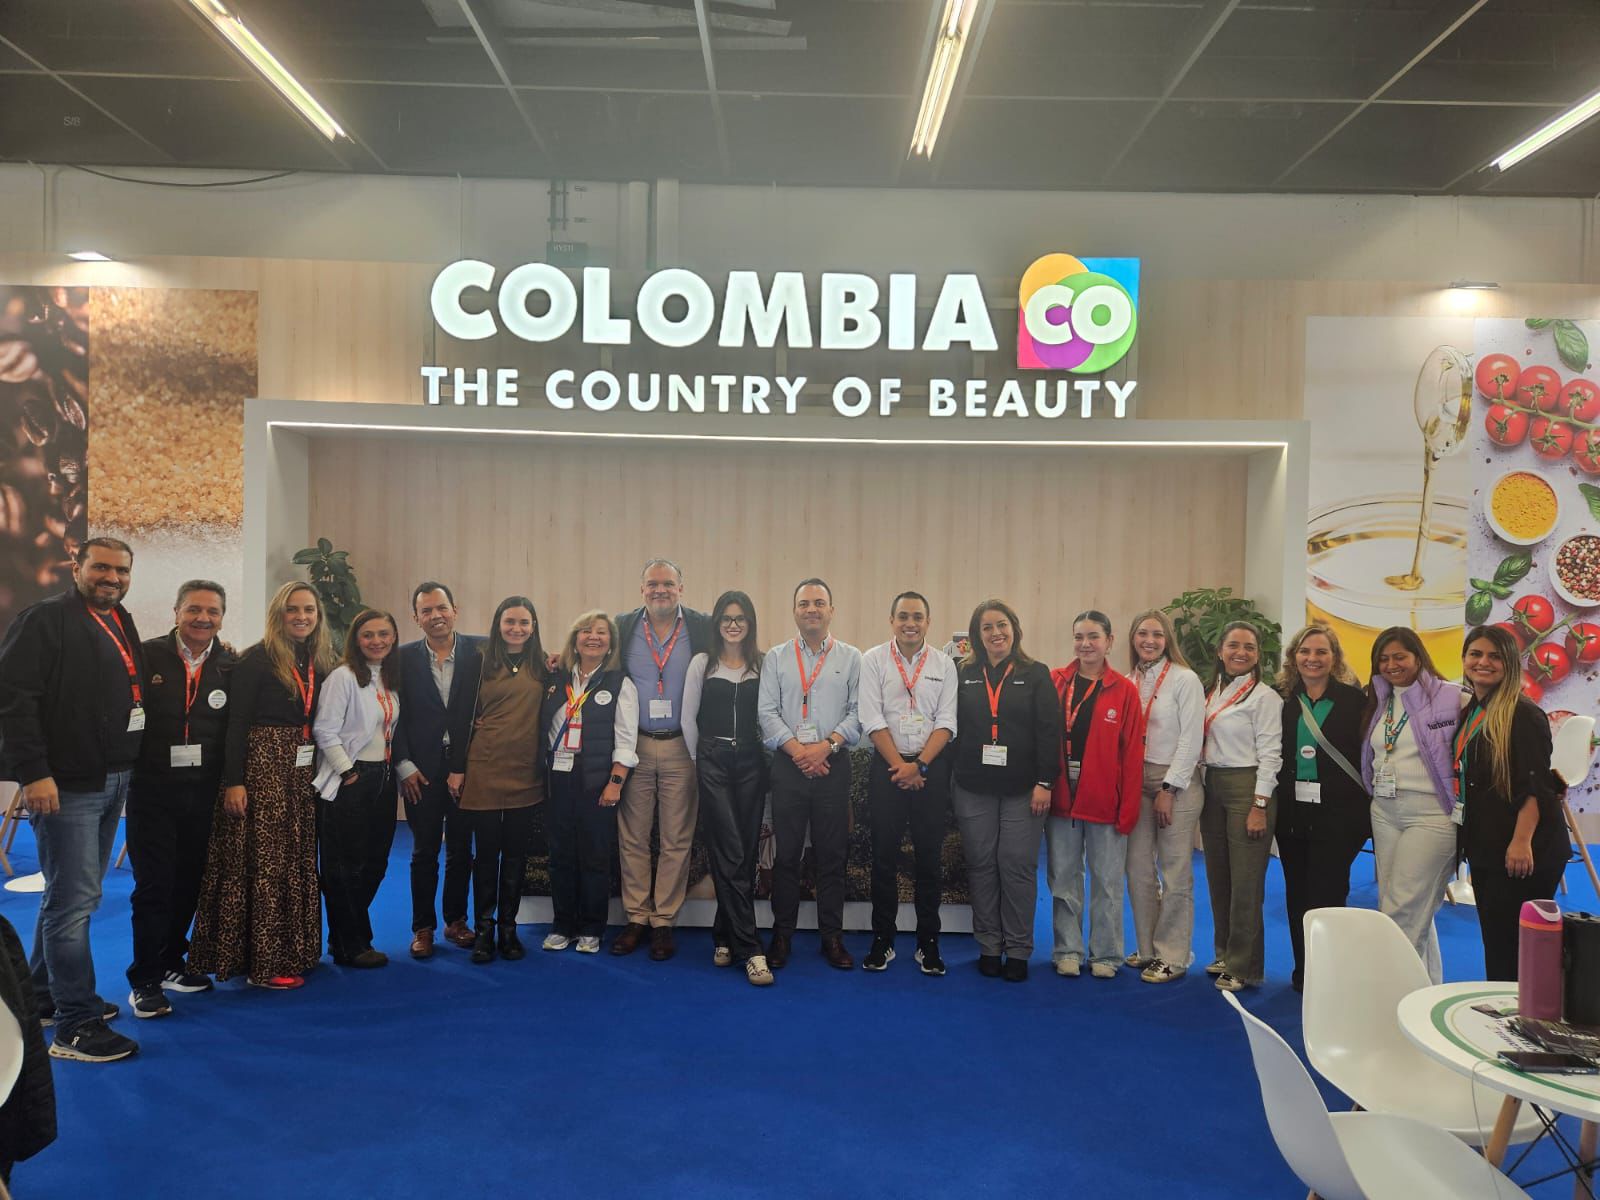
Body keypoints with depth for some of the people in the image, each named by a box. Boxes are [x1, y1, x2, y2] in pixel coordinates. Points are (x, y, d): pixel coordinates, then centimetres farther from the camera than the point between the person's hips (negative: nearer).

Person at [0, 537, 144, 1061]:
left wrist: (128, 771, 13)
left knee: (72, 894, 17)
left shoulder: (122, 623, 15)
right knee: (75, 899, -6)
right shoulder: (45, 619, -10)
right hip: (65, 786, -8)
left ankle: (43, 995, 31)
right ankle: (75, 1025, 1)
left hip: (112, 782, 8)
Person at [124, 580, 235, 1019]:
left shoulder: (231, 666, 3)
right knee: (153, 885, 0)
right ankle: (144, 980, 12)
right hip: (152, 789, -3)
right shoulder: (147, 656, -4)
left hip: (203, 792, 3)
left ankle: (170, 962, 30)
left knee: (189, 882, 13)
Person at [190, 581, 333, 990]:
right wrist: (234, 782, -16)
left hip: (304, 773, 6)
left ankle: (293, 952, 21)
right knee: (263, 863, -2)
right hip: (261, 768, -6)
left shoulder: (321, 663, 10)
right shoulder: (256, 660, -7)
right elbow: (236, 723, -11)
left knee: (298, 863, 11)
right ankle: (264, 962, 5)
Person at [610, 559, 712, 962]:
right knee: (632, 837, 7)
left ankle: (664, 921, 16)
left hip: (681, 748, -1)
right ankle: (636, 918, 19)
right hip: (634, 745, 2)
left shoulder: (703, 628, -1)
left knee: (676, 840, 5)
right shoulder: (623, 627, 4)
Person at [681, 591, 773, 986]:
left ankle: (725, 938, 20)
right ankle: (750, 950, -8)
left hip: (750, 762, 2)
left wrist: (765, 753, 4)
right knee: (729, 855, -8)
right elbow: (688, 719, 6)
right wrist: (700, 761, 6)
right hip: (713, 763, -2)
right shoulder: (702, 663, 4)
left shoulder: (762, 665, 7)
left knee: (745, 853, 4)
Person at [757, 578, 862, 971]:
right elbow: (767, 713, 1)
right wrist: (797, 750, -11)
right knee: (786, 853, 5)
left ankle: (832, 936, 14)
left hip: (833, 765, 0)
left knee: (832, 854, 4)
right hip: (788, 765, 0)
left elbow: (858, 713, 0)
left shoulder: (851, 658, 7)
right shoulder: (776, 657, 8)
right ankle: (782, 935, 15)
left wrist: (826, 745, -13)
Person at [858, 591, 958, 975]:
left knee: (929, 856, 4)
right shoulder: (873, 660, 1)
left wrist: (919, 765, -11)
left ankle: (928, 942, 14)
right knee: (884, 855, 3)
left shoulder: (944, 665, 5)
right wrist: (899, 766, -10)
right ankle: (882, 940, 14)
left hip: (932, 767, 1)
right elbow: (872, 720, -5)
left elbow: (946, 723, 0)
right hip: (887, 766, -1)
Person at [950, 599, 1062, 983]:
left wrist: (1044, 782, -9)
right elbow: (953, 728, 6)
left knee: (1018, 867, -1)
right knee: (981, 867, 6)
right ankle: (989, 947, 16)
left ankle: (1018, 950, 10)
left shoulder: (1036, 675, 3)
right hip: (973, 789, 2)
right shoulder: (965, 676, 8)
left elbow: (1049, 731, -2)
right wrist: (949, 781, 1)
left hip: (1022, 790, -2)